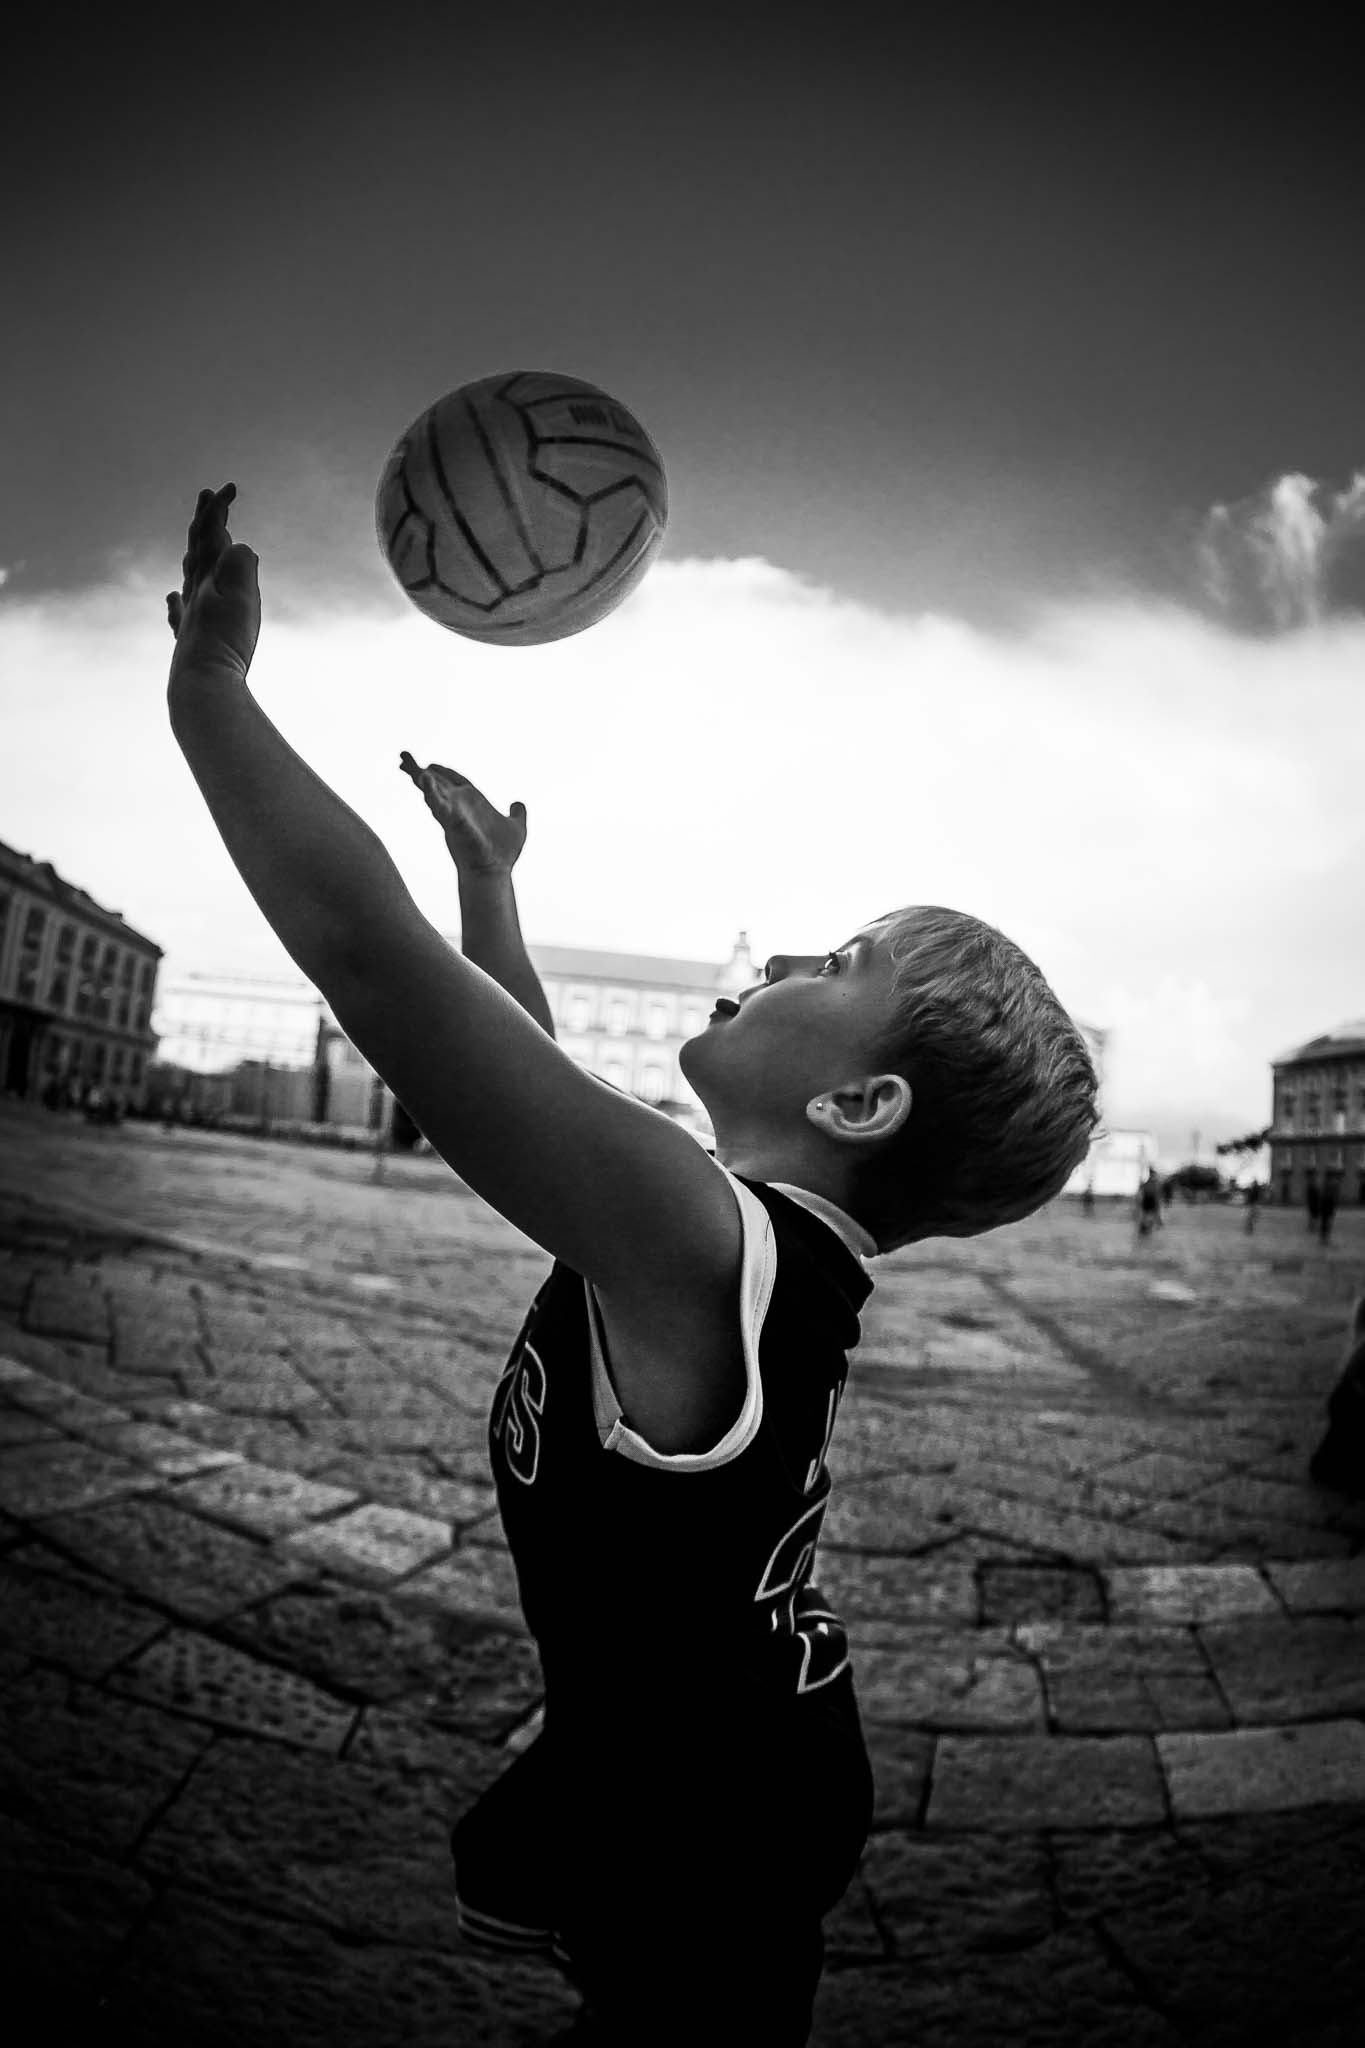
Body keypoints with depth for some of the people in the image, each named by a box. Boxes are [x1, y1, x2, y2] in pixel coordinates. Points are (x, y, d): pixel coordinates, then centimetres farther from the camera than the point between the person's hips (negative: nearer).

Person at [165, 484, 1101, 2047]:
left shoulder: (697, 1239, -36)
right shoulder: (790, 1227, -9)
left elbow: (364, 945, -41)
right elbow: (540, 1084, 6)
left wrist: (209, 678, -28)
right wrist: (488, 883, 11)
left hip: (708, 1827, -8)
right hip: (711, 1744, 8)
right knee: (498, 1878, 32)